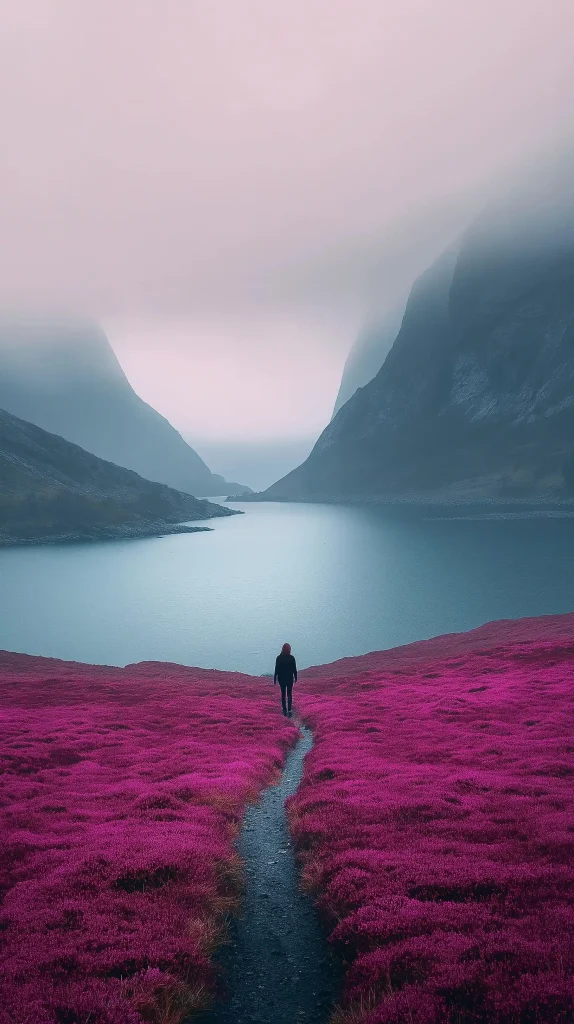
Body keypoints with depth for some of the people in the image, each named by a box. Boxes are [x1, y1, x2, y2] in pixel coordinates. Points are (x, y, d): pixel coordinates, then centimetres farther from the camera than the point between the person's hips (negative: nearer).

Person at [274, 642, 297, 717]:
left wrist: (275, 679, 2)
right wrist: (295, 678, 10)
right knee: (289, 694, 7)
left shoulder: (279, 658, -10)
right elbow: (294, 669, -4)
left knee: (283, 694, 14)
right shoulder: (291, 658, -11)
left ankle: (285, 710, 18)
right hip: (290, 678, -1)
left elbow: (276, 669, -7)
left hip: (281, 679, 1)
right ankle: (289, 710, -6)